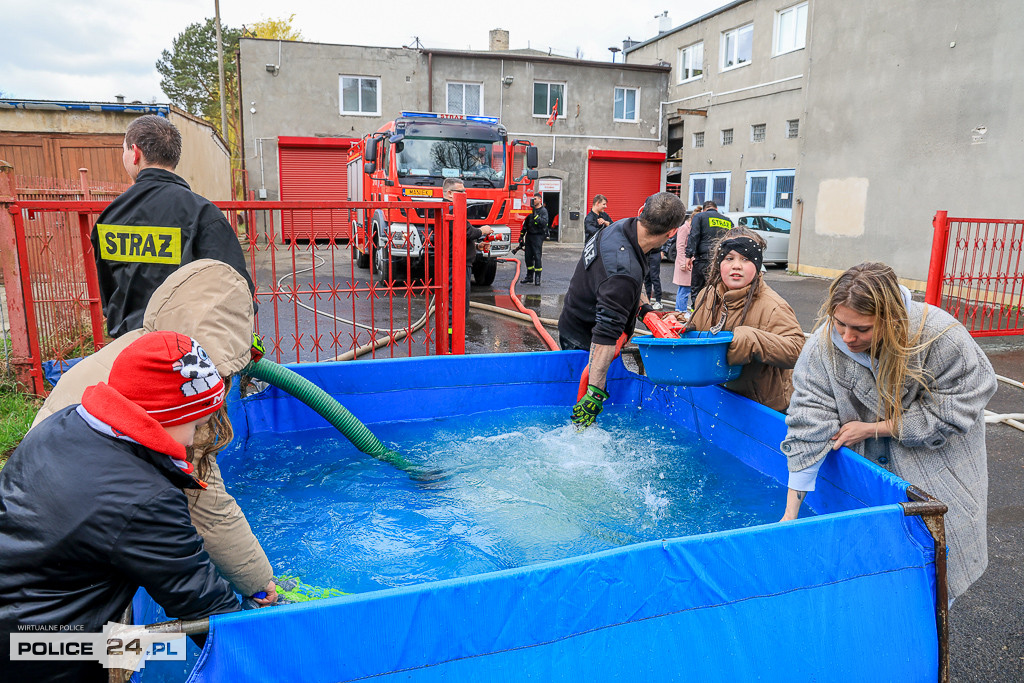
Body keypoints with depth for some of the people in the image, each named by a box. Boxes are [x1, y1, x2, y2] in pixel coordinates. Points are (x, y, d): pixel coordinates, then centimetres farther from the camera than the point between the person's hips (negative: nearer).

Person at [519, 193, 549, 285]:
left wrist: (535, 215, -22)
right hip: (529, 236, 6)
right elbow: (525, 223, 20)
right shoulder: (530, 210, 15)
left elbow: (544, 222, -18)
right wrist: (522, 235, 17)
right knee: (528, 257, 7)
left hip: (538, 236, -6)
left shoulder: (543, 211, -3)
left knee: (537, 256, -9)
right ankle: (529, 276, 17)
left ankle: (537, 278, -5)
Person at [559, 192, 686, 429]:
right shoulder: (624, 272, -39)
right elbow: (605, 335, -43)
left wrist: (646, 308, 11)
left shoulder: (623, 226, -9)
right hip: (583, 343, -9)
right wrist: (595, 394, -44)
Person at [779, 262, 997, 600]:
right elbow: (808, 425, -26)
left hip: (935, 452, -1)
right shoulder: (822, 346, -26)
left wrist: (873, 428, -21)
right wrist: (790, 512, -28)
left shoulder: (940, 337, -30)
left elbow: (949, 411, -18)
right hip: (867, 456, 1)